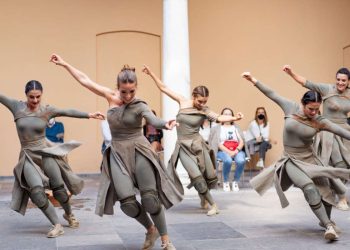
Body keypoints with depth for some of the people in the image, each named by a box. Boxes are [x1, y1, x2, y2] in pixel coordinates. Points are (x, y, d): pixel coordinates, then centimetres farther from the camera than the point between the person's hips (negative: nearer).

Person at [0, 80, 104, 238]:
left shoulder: (46, 110, -4)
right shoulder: (17, 107, -4)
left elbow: (68, 112, -6)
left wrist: (89, 115, -14)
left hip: (46, 152, 0)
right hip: (28, 156, 0)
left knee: (58, 187, 4)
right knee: (36, 191, -17)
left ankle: (69, 215, 34)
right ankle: (57, 225, -8)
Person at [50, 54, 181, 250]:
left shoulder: (140, 106, -10)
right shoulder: (111, 97, 3)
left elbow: (153, 120, -31)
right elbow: (85, 80, 11)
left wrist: (166, 125, -53)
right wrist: (64, 64, 15)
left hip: (139, 151, -3)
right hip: (117, 154, 3)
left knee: (150, 199, -8)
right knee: (127, 202, -8)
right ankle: (151, 230, 20)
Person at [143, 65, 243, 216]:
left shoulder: (204, 111, -6)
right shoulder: (183, 101, -3)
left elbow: (219, 118, -20)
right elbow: (164, 88, 1)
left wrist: (234, 118, -36)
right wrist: (151, 74, -2)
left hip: (197, 145, 1)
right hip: (183, 147, -1)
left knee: (208, 175, 5)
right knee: (196, 176, -11)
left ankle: (203, 198, 35)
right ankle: (212, 204, 2)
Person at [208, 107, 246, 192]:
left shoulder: (236, 128, 24)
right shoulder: (217, 128, 16)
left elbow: (241, 142, 11)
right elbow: (218, 144, 1)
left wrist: (236, 150, -11)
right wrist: (228, 151, -16)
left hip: (237, 151, 2)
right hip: (223, 151, -2)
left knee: (241, 161, -34)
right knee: (228, 160, -38)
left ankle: (235, 182, -13)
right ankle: (225, 182, -15)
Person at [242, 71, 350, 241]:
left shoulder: (320, 121, -10)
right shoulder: (291, 108, -11)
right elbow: (271, 94, -5)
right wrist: (254, 81, -6)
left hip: (309, 159, 3)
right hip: (292, 160, -3)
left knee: (326, 191, 6)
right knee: (309, 189, -23)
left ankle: (325, 221, 34)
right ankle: (329, 226, -21)